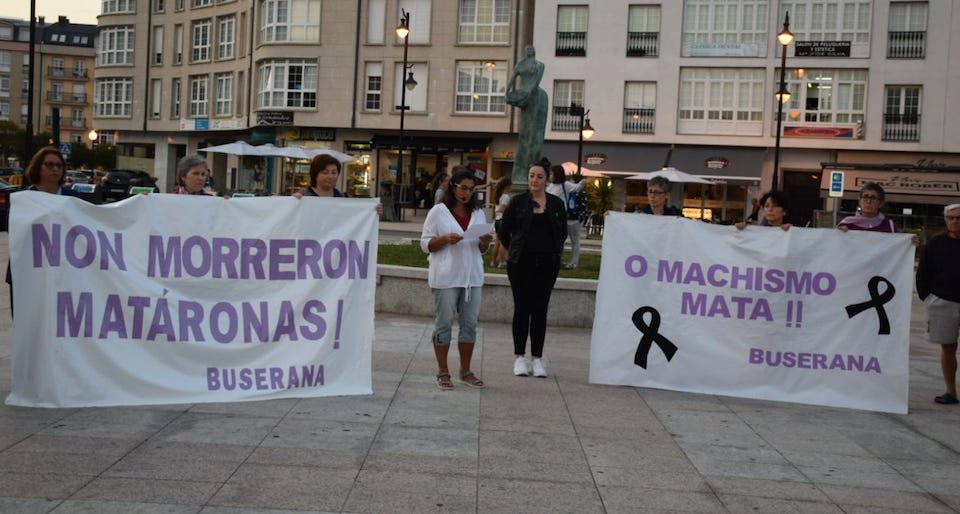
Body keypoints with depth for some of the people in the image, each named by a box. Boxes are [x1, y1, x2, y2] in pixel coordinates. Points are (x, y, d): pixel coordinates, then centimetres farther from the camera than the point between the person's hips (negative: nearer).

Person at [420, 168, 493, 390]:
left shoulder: (478, 213, 12)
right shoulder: (438, 211, -2)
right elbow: (425, 244, -3)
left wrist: (485, 243, -6)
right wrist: (445, 239, -19)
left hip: (472, 276, 5)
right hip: (446, 277, -4)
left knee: (470, 323, 7)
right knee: (444, 323, 2)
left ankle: (465, 371, 18)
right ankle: (443, 372, 11)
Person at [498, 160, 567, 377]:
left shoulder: (556, 204, 4)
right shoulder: (518, 201, -1)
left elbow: (562, 233, 12)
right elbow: (504, 231, 5)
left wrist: (553, 252, 9)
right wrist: (515, 250, 10)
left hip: (547, 263, 1)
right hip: (521, 263, -1)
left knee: (540, 310, 4)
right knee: (522, 308, 4)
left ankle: (537, 358, 11)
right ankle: (520, 357, 12)